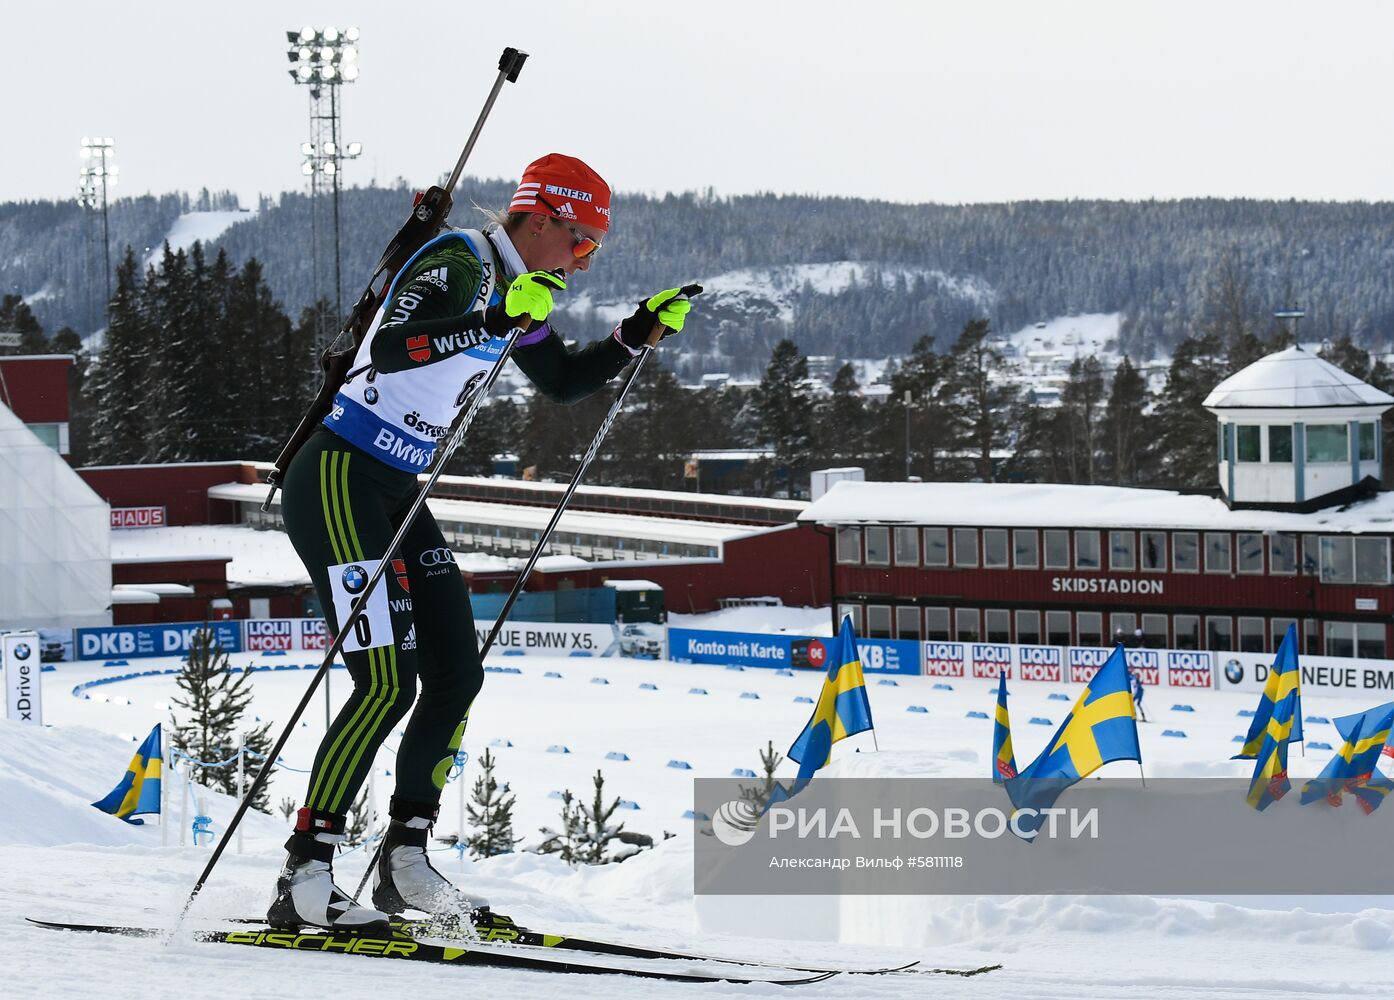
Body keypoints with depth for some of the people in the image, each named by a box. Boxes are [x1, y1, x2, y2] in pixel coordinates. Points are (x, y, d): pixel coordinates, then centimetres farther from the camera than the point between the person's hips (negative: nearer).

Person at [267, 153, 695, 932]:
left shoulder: (518, 288, 12)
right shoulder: (460, 266, -16)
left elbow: (563, 382, 26)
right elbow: (388, 350, -32)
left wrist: (639, 335, 13)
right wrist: (495, 323, -40)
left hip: (397, 494, 10)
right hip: (339, 482, -10)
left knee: (457, 674, 7)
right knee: (388, 682, -17)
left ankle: (406, 861, 15)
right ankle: (303, 881, -15)